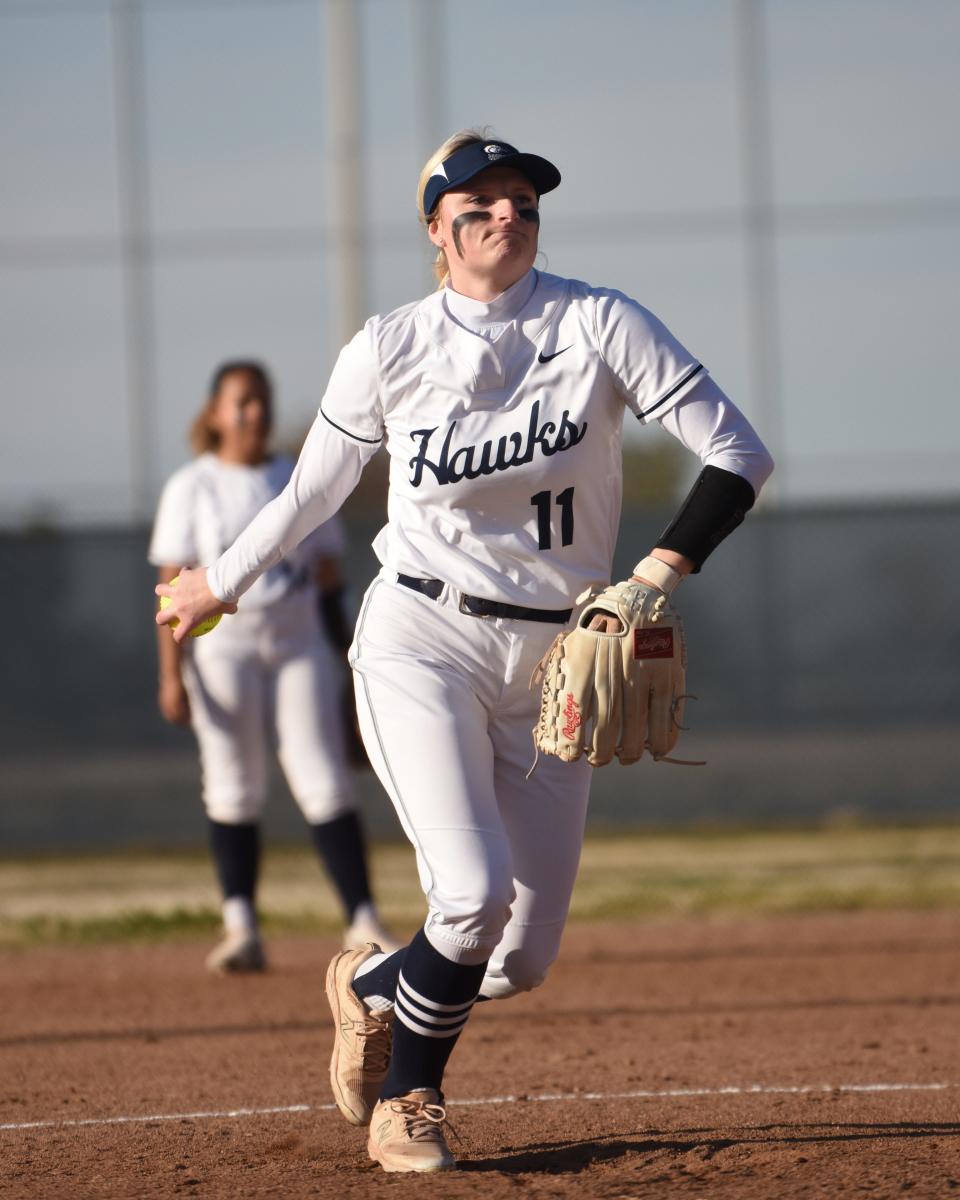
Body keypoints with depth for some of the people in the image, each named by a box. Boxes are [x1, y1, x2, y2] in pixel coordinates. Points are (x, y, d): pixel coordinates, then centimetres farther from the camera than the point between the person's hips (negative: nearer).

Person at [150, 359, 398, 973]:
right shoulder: (192, 488, 2)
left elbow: (328, 578, 13)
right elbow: (173, 586, -2)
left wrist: (350, 660, 10)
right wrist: (171, 675, -10)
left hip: (299, 645, 2)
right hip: (221, 647, -2)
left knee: (324, 782, -6)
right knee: (234, 788, 0)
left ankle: (363, 922, -8)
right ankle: (242, 929, 4)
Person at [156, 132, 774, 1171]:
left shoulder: (599, 325, -5)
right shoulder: (389, 350, -4)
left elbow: (735, 453, -9)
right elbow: (313, 489, 13)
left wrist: (658, 573, -21)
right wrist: (221, 582, 24)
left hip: (552, 661, 2)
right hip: (421, 644, -2)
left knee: (523, 957, 2)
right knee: (473, 893, -22)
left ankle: (372, 987, 36)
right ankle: (407, 1103, 8)